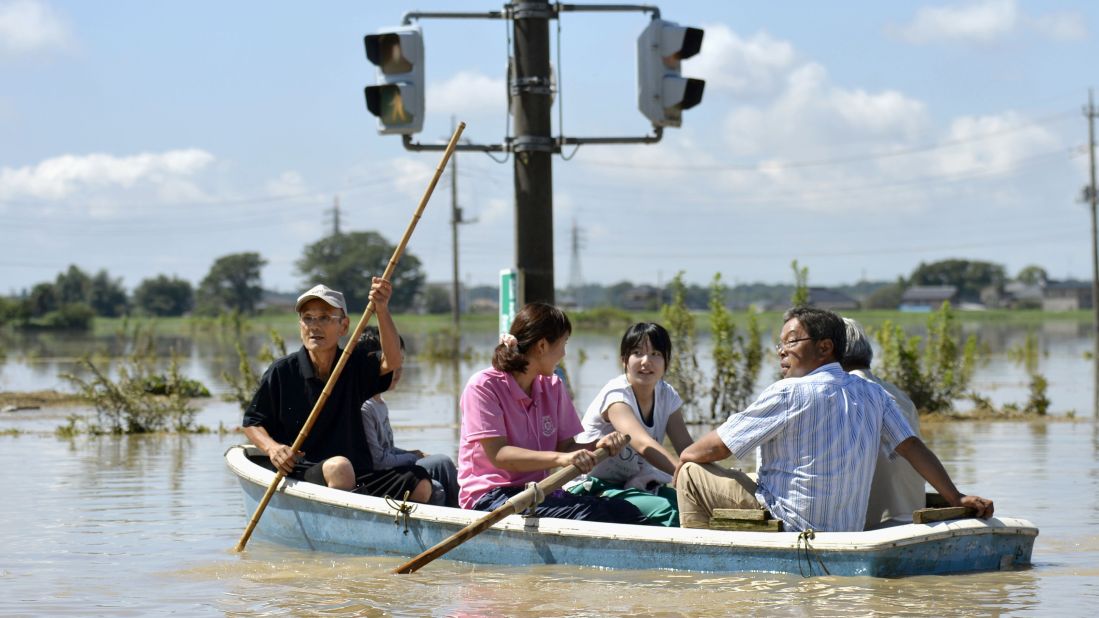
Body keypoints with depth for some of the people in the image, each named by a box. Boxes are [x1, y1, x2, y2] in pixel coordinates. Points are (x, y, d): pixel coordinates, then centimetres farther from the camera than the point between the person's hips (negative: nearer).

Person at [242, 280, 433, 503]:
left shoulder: (355, 366, 8)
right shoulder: (281, 372, 2)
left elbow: (391, 361, -12)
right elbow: (252, 422, 10)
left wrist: (382, 311, -27)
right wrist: (272, 448, -12)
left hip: (357, 477, 3)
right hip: (299, 475, -3)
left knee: (420, 485, -20)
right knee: (339, 466, -38)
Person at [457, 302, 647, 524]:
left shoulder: (552, 387, 15)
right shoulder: (484, 386, -8)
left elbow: (565, 446, 13)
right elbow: (497, 455, -18)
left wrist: (598, 446, -10)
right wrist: (559, 458, -30)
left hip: (540, 491, 7)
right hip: (490, 497, -7)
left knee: (625, 511, -21)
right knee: (586, 514, -33)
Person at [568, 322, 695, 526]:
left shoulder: (666, 395, 7)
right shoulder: (616, 395, -16)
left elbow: (686, 448, -3)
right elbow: (644, 445, -33)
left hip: (639, 486, 7)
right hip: (597, 488, -7)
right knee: (667, 511, -31)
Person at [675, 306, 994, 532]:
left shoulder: (788, 393, -13)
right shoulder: (872, 394, 5)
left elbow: (715, 447, -7)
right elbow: (912, 447, 1)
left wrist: (685, 458, 13)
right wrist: (956, 498, 6)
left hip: (792, 528, -8)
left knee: (693, 472, 7)